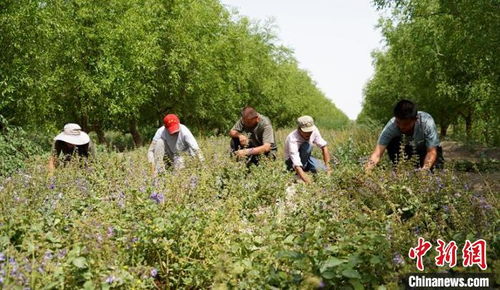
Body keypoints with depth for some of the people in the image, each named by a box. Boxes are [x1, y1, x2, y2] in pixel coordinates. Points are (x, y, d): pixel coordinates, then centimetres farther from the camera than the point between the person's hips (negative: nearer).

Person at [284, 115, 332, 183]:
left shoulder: (314, 130, -19)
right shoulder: (292, 139, -35)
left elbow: (324, 146, -14)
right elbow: (295, 159, -45)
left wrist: (327, 165, -22)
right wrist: (303, 175, -58)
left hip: (306, 158, 5)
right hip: (292, 161, -5)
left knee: (324, 170, -19)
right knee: (307, 146, -33)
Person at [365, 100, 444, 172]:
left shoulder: (427, 122, -35)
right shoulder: (391, 126, -31)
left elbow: (431, 152, -31)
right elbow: (377, 153, -37)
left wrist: (423, 171, -48)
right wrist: (366, 171, -53)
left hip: (426, 149, -1)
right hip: (407, 149, 1)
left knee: (436, 166, -29)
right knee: (392, 144, -27)